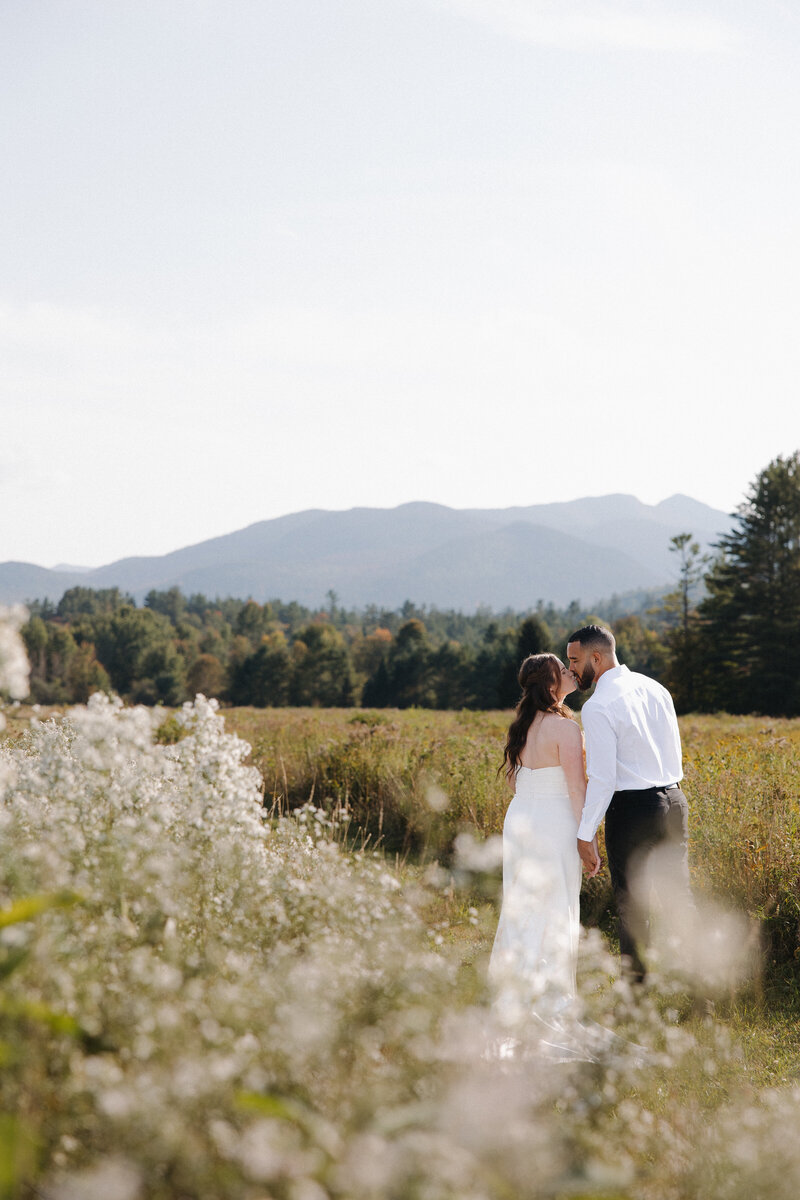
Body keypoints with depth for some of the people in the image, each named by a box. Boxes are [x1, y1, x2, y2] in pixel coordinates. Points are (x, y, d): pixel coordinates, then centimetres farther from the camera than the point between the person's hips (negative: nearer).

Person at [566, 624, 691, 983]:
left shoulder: (598, 707, -16)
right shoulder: (655, 689, 8)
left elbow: (602, 778, -19)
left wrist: (586, 834, -14)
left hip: (631, 808, -7)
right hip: (673, 800, 7)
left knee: (631, 904, 5)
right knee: (679, 898, 15)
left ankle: (638, 986, 12)